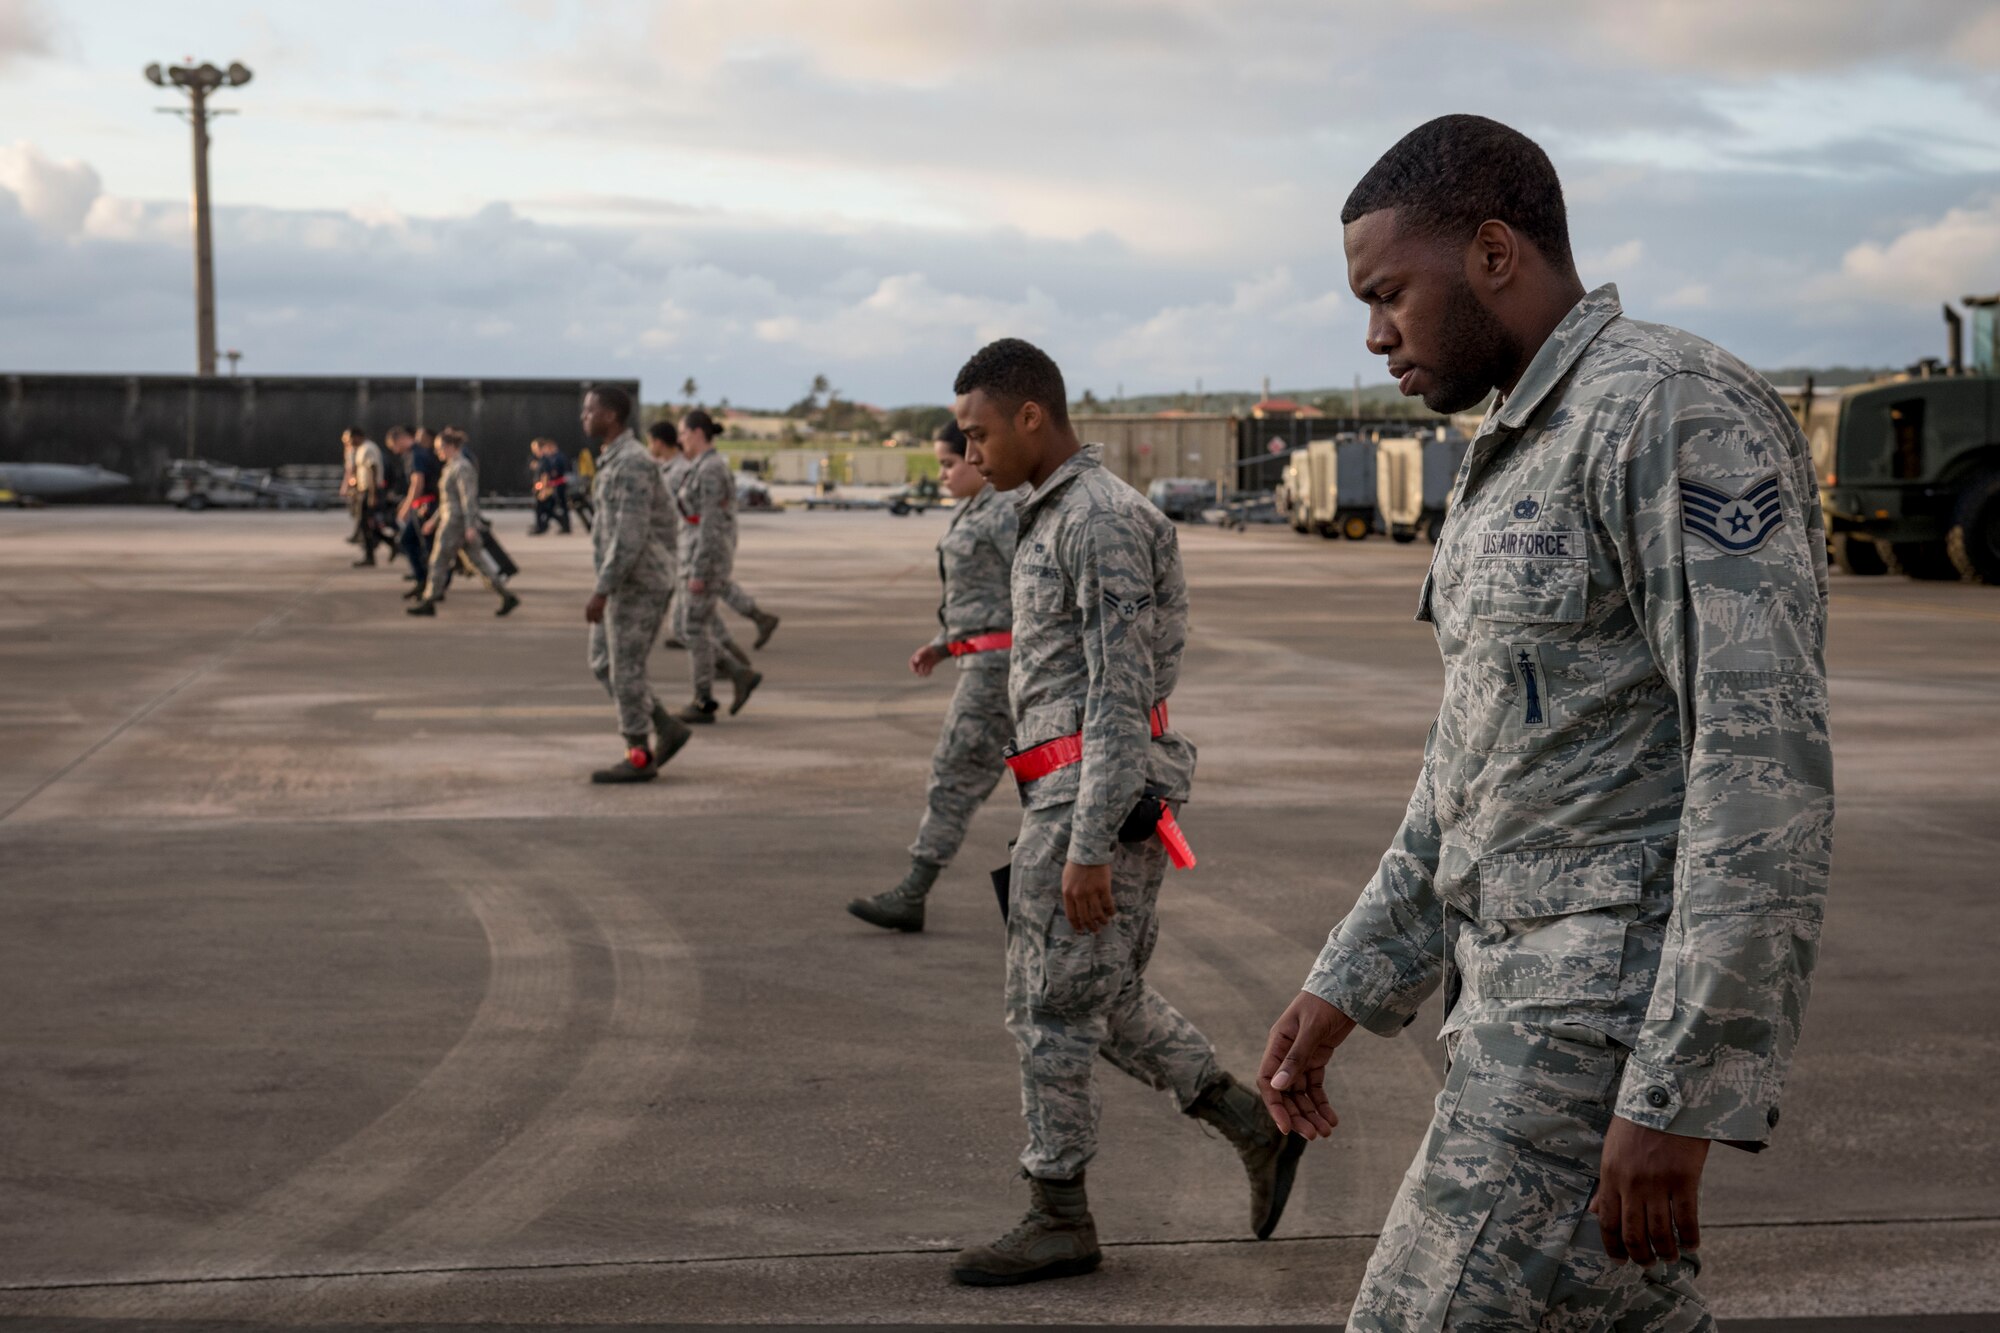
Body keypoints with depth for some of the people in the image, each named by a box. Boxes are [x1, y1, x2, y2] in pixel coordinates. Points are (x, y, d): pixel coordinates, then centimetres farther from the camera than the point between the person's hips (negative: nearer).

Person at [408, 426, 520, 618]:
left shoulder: (462, 467, -15)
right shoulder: (452, 466, 16)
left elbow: (468, 499, -20)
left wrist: (470, 527, -25)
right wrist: (434, 519, 27)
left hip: (456, 522, -10)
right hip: (450, 519, 10)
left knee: (439, 562, -1)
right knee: (479, 561, 7)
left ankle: (428, 602, 7)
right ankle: (507, 596, 3)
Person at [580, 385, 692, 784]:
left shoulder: (632, 463, -19)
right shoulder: (621, 460, 14)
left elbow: (631, 535, -24)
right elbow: (664, 518, 21)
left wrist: (601, 591, -24)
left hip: (635, 584, -10)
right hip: (627, 582, 10)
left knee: (625, 670, -4)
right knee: (604, 666, 12)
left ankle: (639, 758, 4)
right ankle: (667, 731, 17)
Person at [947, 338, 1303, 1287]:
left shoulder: (1101, 520, -16)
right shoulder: (1057, 515, 16)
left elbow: (1120, 695, -20)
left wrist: (1087, 847, -23)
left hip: (1094, 794, -10)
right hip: (1072, 791, 10)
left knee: (1051, 1008, -1)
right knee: (1105, 999, 15)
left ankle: (1058, 1218, 11)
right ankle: (1258, 1128, 20)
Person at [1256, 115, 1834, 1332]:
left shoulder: (1681, 415, -17)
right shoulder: (1527, 461, 16)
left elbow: (1767, 762, -23)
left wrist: (1682, 1094, -25)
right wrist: (1347, 988, 18)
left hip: (1624, 1016, -10)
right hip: (1541, 991, 10)